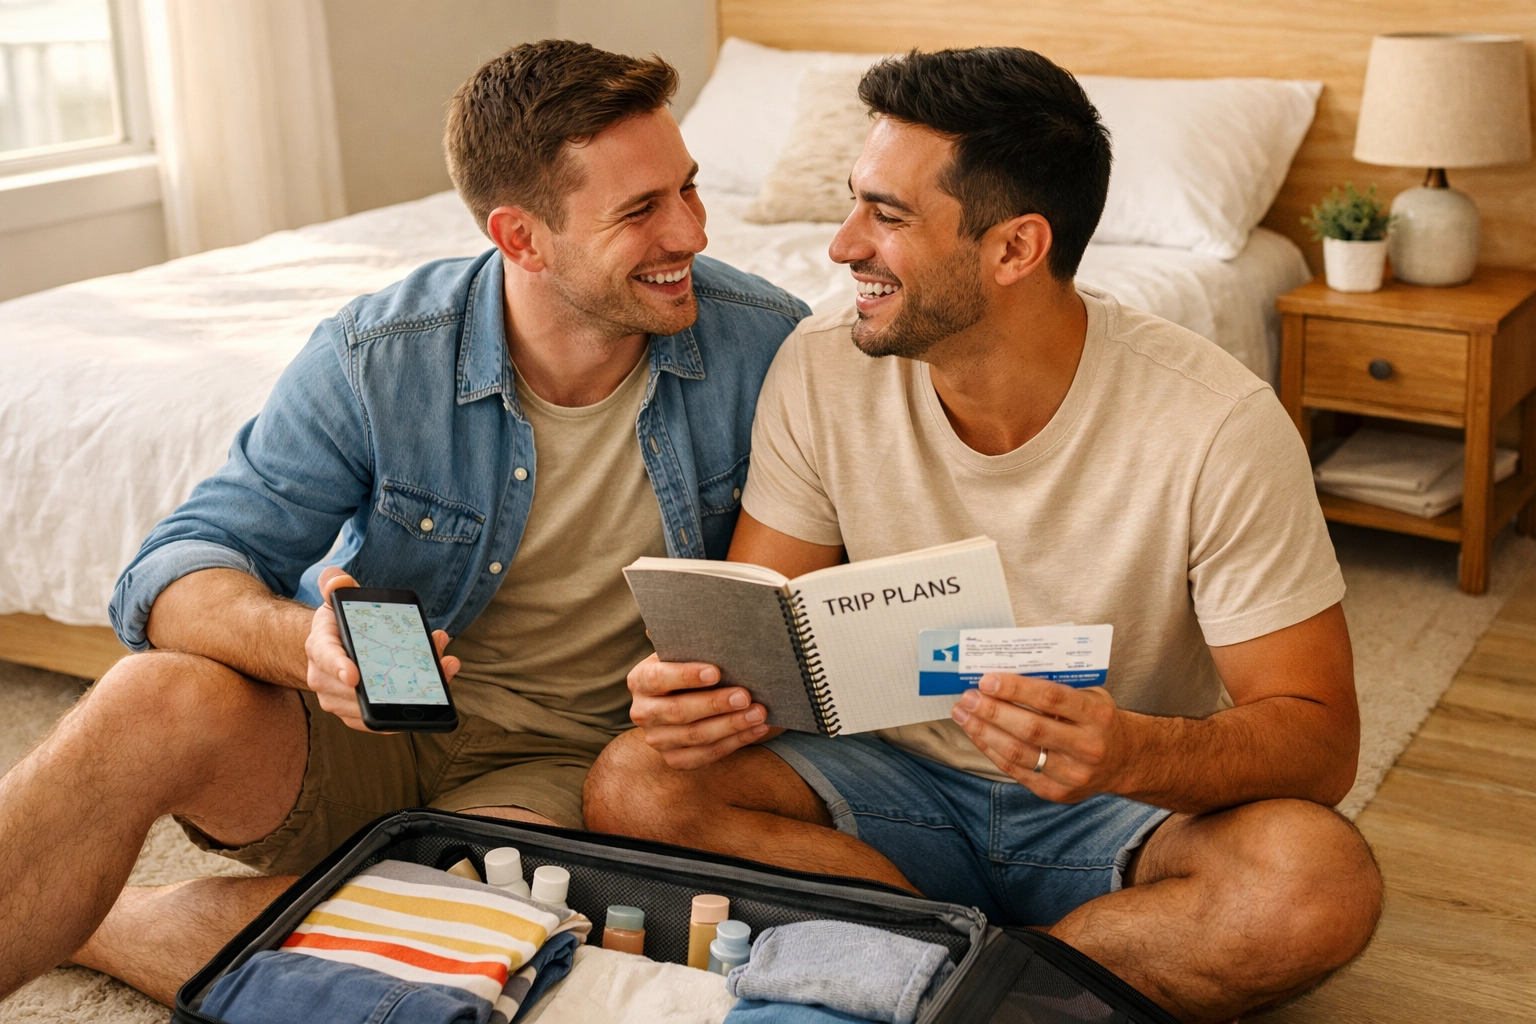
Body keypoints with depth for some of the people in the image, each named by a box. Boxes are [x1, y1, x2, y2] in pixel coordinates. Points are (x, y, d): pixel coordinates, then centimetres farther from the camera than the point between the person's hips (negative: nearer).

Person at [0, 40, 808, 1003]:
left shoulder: (769, 346, -11)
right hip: (369, 722, 0)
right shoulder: (377, 359, -13)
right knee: (156, 703, -33)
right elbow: (177, 571, -14)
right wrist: (303, 641, -38)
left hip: (563, 758, 1)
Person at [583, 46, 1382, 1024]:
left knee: (1321, 883, -33)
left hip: (1126, 804, -3)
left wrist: (1135, 754, -40)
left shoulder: (1217, 424, -19)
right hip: (901, 777, 3)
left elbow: (1320, 738, -18)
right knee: (632, 785, -22)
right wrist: (698, 686, -29)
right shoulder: (822, 370, -9)